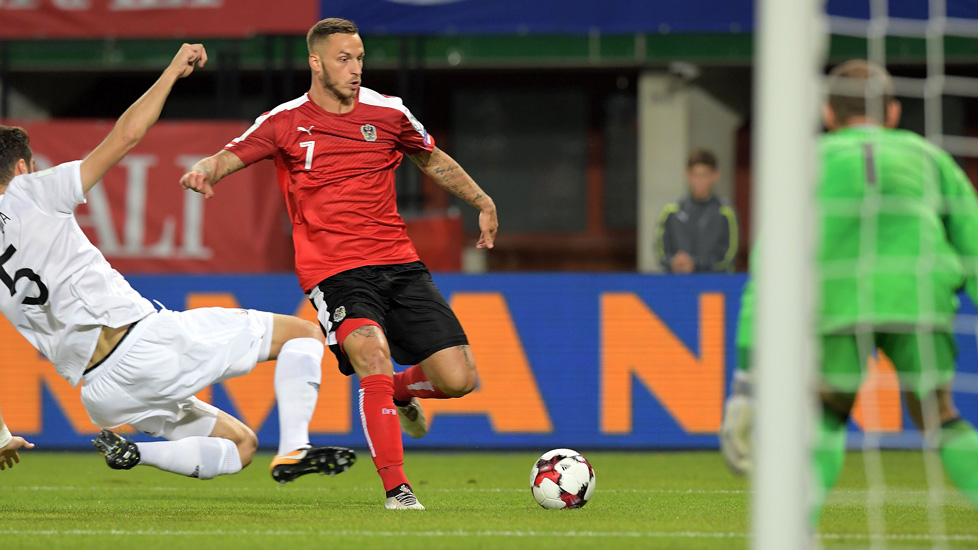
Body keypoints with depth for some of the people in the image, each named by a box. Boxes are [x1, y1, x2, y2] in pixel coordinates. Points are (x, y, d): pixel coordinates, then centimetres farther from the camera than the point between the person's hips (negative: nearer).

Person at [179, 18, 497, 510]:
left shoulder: (388, 113, 8)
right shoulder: (286, 123, 0)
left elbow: (433, 160, 25)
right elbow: (228, 159, -6)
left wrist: (482, 203, 28)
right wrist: (204, 171, -29)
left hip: (399, 265, 4)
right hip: (335, 274, -4)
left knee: (459, 379, -6)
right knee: (373, 355, -31)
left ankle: (399, 393, 31)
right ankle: (396, 489, -24)